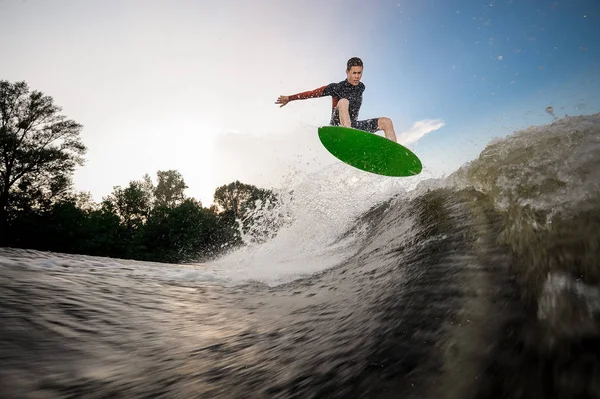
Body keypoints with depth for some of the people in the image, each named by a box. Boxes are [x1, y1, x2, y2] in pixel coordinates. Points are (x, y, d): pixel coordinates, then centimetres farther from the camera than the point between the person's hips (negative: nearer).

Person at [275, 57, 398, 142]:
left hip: (354, 126, 6)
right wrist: (289, 98, -14)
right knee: (343, 101, -33)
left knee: (386, 122, -5)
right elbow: (313, 93, -11)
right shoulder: (336, 88, -11)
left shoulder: (361, 87, 6)